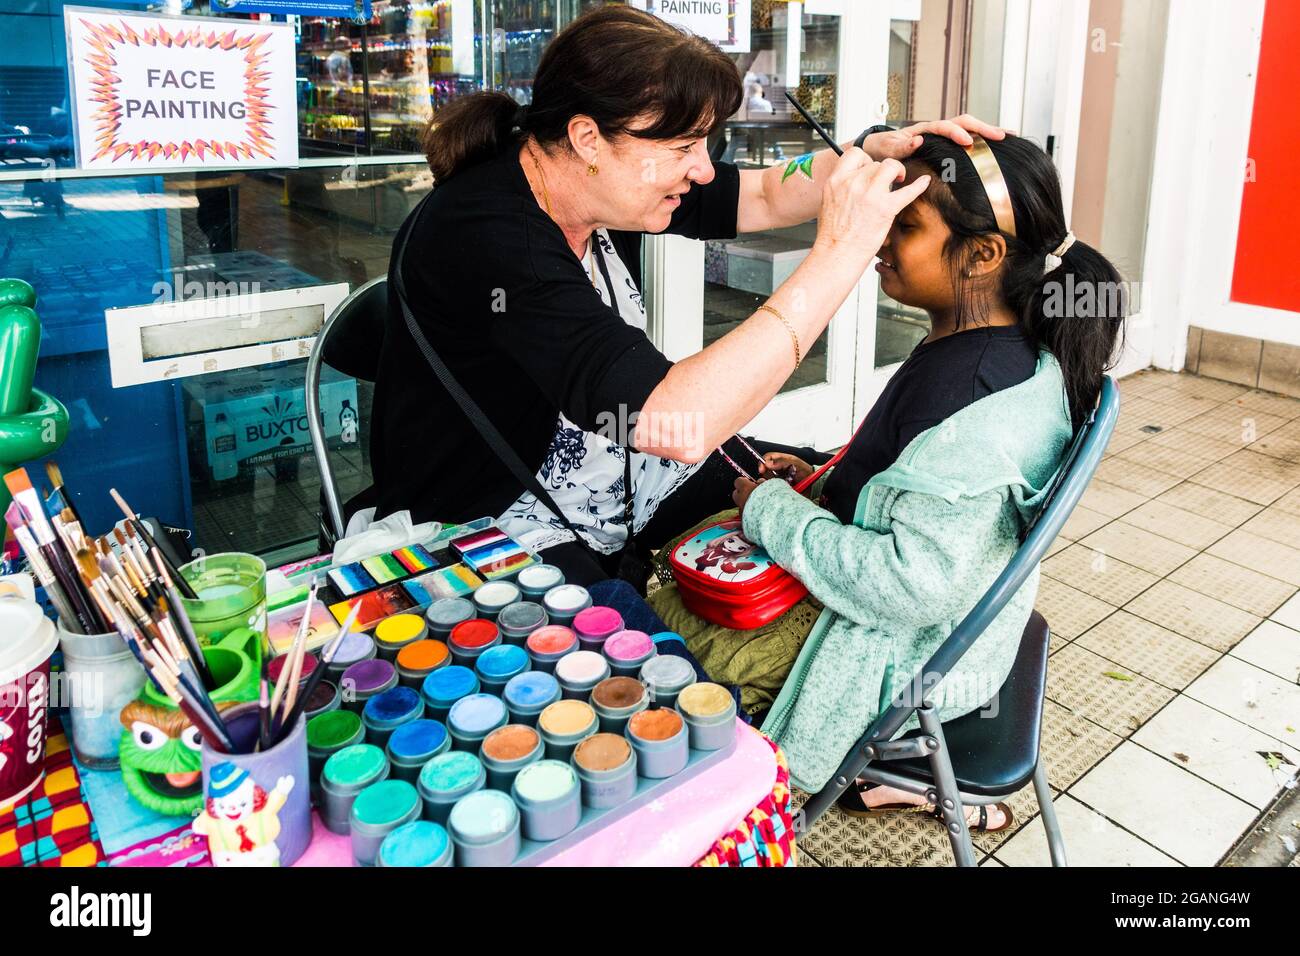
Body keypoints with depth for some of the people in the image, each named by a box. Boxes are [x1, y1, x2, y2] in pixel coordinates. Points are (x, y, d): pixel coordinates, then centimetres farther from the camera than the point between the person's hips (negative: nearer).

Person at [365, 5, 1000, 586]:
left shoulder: (602, 180, -6)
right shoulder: (483, 234, -31)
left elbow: (764, 196, 8)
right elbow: (679, 428, -40)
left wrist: (880, 150, -11)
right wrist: (840, 251, -36)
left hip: (624, 469, 8)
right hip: (498, 526, -8)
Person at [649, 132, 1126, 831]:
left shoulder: (971, 402, -32)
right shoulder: (1008, 352, 0)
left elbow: (915, 584, -33)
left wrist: (777, 513, -23)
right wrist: (827, 480, 3)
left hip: (908, 655, -10)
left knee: (653, 615, -2)